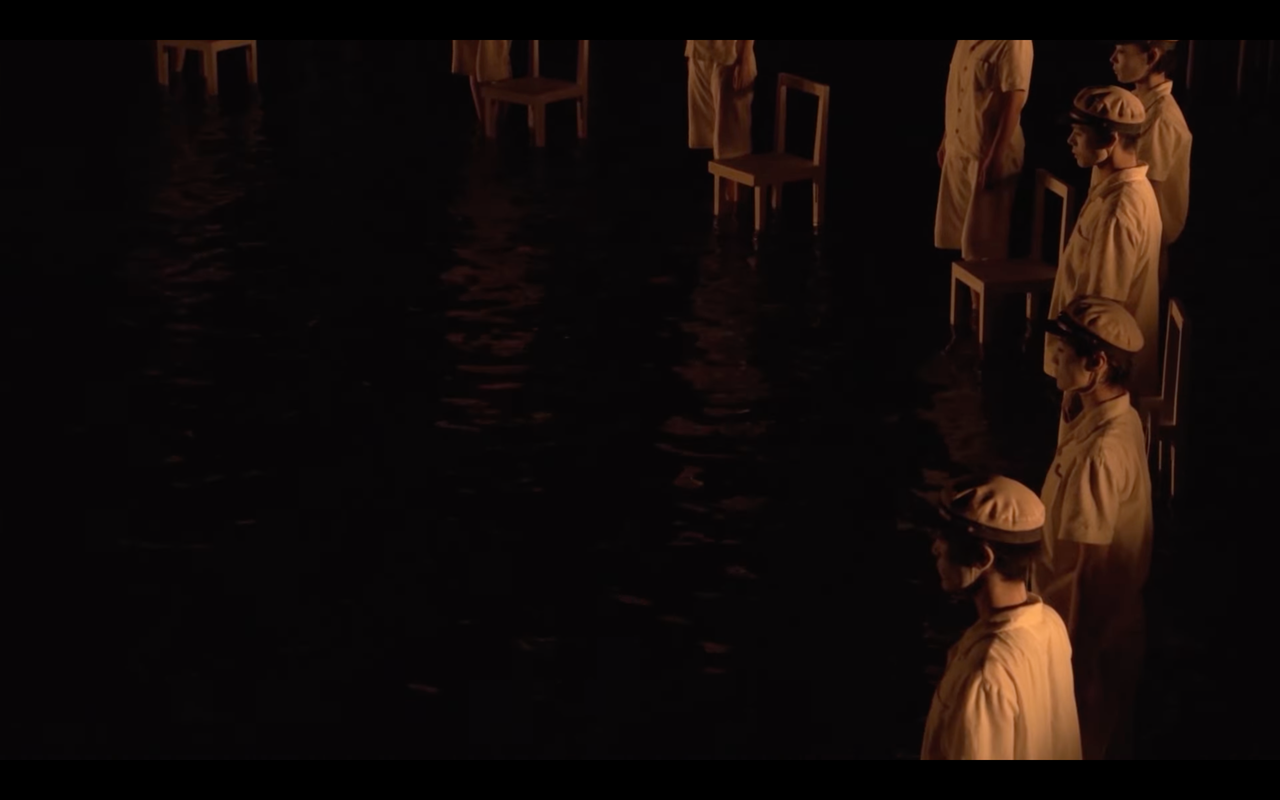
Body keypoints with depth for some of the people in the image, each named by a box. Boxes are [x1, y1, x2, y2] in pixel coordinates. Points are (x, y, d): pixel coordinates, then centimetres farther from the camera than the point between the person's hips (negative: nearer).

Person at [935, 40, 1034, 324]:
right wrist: (946, 140, 19)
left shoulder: (1013, 43, -17)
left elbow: (1013, 103, -19)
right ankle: (969, 307, 23)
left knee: (983, 246, -1)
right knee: (959, 239, 13)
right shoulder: (966, 43, 8)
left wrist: (994, 159, -21)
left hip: (989, 156, -8)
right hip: (959, 152, 8)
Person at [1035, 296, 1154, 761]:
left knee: (1080, 742, 10)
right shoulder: (1119, 418, -2)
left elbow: (1082, 565, -25)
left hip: (1090, 629, -9)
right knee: (1105, 738, 25)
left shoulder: (1101, 452, -32)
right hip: (1114, 619, 9)